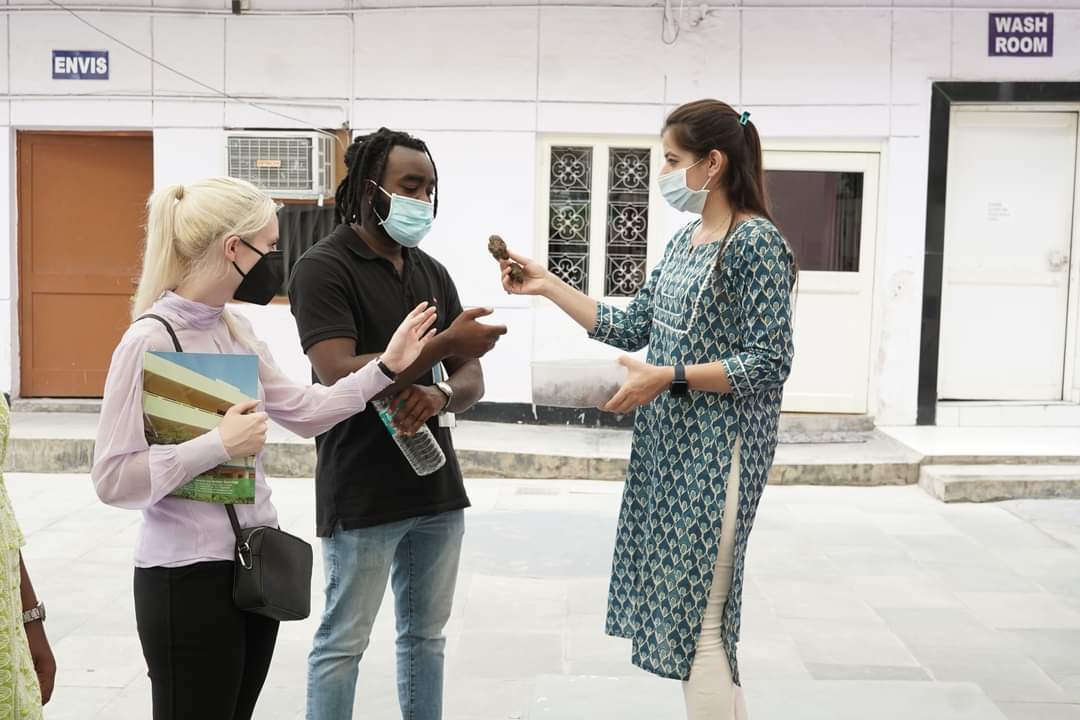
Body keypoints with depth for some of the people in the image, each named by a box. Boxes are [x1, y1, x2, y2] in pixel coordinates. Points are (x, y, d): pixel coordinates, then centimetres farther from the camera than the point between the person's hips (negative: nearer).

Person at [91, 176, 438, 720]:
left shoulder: (236, 331, 5)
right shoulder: (150, 341, -18)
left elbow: (303, 413, 9)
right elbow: (113, 478, -19)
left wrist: (386, 368, 3)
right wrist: (219, 444, -24)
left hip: (256, 562, 8)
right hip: (188, 575, -8)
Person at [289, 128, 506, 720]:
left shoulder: (432, 272, 9)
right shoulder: (323, 267, -10)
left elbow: (472, 381, 6)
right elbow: (339, 378, -22)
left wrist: (440, 395, -17)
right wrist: (443, 345, -25)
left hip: (437, 489, 6)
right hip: (361, 498, -6)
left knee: (426, 635, 16)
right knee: (343, 643, 6)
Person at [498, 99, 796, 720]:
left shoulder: (757, 243, -13)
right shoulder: (685, 242, 13)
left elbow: (769, 363, -16)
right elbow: (632, 329, 13)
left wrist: (668, 377, -22)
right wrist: (549, 286, 8)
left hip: (716, 454, -8)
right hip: (669, 446, 8)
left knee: (697, 618, -3)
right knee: (679, 607, 13)